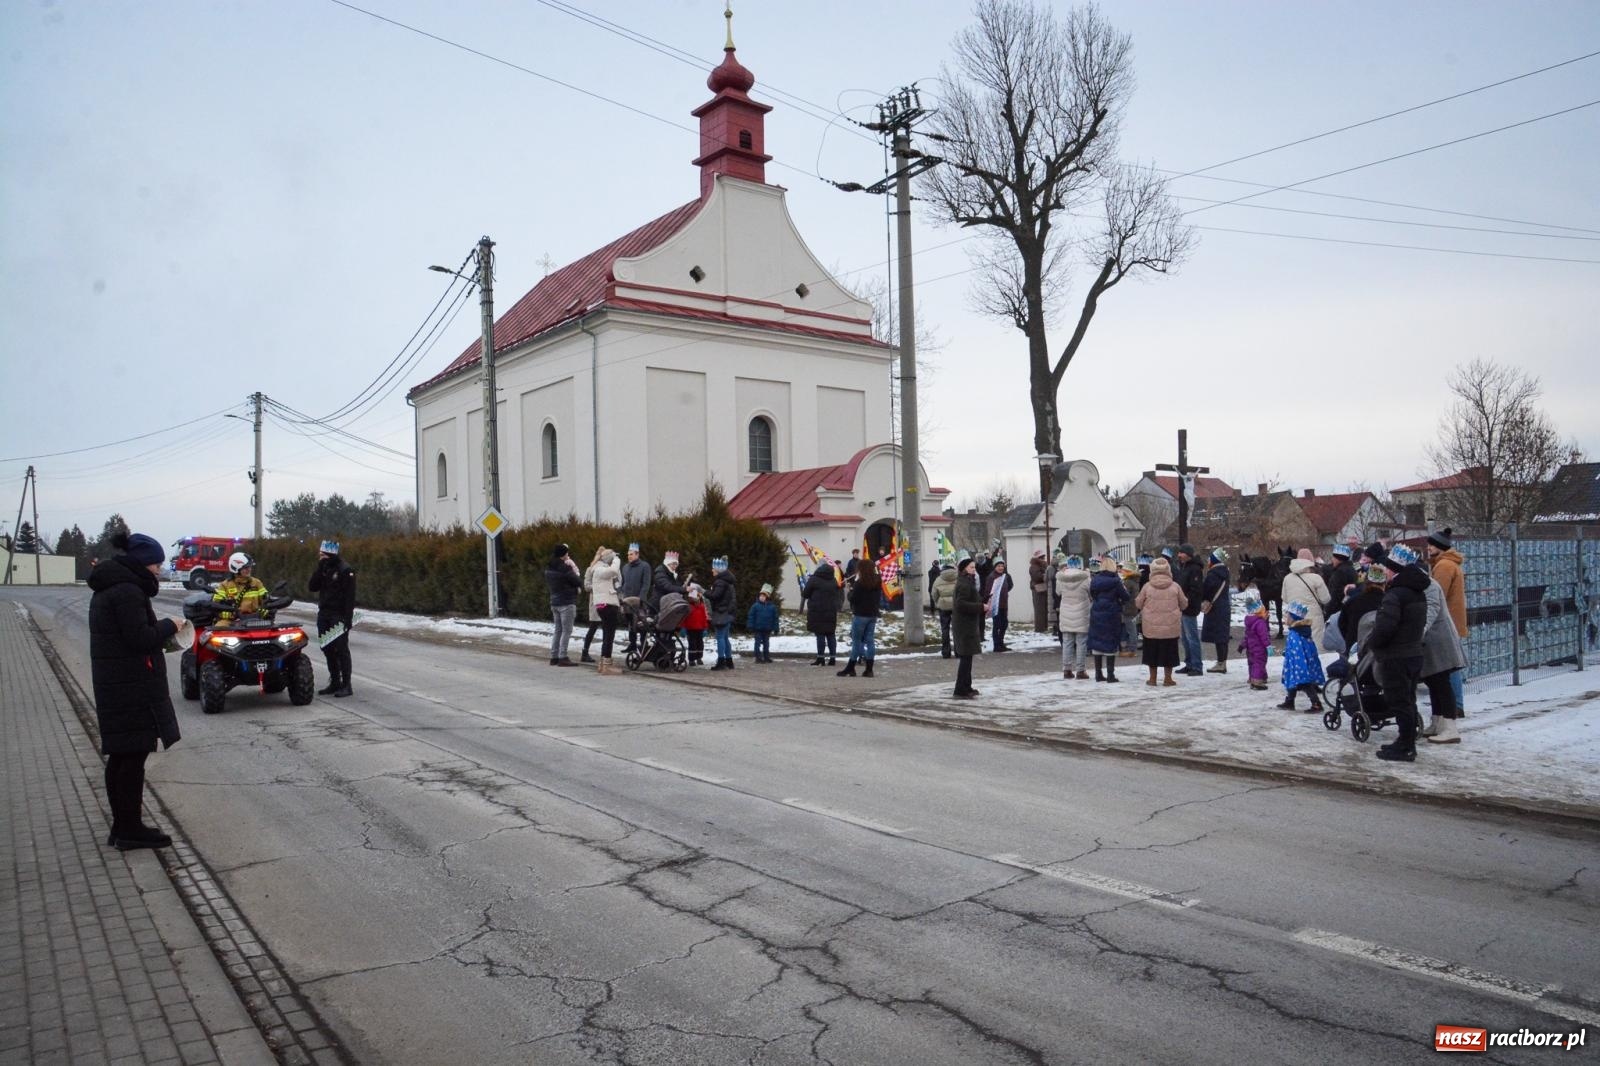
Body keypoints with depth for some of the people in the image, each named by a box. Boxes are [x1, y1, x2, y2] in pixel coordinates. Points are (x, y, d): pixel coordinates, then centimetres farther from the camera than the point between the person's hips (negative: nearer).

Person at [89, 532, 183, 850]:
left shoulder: (107, 590, 15)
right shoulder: (128, 591, -17)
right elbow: (140, 639, -22)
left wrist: (161, 631, 10)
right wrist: (169, 625, -6)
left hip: (112, 686, 10)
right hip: (132, 689, -10)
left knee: (120, 756, 14)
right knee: (134, 755, -4)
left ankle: (122, 826, 22)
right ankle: (130, 830, 2)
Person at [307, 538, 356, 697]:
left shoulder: (344, 570, -11)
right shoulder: (323, 569, 12)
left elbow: (350, 595, -15)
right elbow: (312, 587, 2)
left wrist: (348, 616, -20)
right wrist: (319, 569, -8)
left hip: (339, 616, -8)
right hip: (324, 614, 8)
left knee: (341, 649, -6)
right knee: (327, 649, 10)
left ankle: (346, 685, -3)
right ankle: (334, 682, 19)